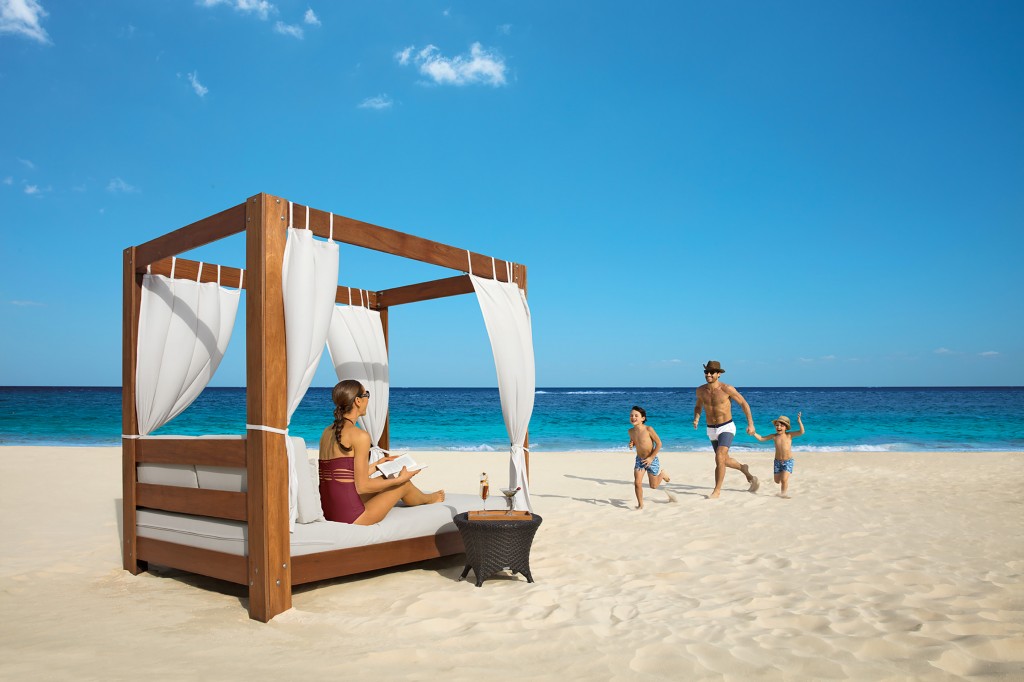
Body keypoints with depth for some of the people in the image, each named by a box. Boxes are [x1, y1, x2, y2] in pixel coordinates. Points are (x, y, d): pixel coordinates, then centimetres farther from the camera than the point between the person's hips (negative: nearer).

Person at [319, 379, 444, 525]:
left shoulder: (327, 432, 9)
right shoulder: (360, 436, -16)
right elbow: (362, 486, -15)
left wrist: (376, 466, 29)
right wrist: (400, 479, -2)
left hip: (328, 513, 8)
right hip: (351, 517, -8)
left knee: (385, 479, 27)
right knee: (404, 484, 15)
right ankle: (430, 499, 48)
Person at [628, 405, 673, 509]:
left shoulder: (648, 429, -21)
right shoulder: (631, 431, -6)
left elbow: (659, 443, -15)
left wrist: (651, 458, -16)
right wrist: (631, 445, -10)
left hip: (651, 460, -4)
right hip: (639, 460, 4)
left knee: (653, 486, 11)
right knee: (637, 483, -10)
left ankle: (663, 473, 40)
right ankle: (640, 504, 8)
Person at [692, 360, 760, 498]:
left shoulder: (727, 389, -16)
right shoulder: (700, 390, -3)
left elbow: (744, 404, -4)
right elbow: (698, 406, 16)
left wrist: (750, 424, -5)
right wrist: (696, 419, -5)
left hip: (726, 428, -5)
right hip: (711, 430, 6)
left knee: (719, 458, -23)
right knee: (725, 461, 20)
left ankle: (717, 490, -11)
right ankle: (743, 468, 51)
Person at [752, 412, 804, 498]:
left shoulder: (789, 435, -8)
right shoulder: (774, 436, 0)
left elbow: (801, 432, -19)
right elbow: (761, 439, 6)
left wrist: (799, 421, -30)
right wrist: (754, 433, -6)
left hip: (788, 461, -4)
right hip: (777, 461, 4)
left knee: (784, 479, -16)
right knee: (777, 480, 12)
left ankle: (784, 492, 8)